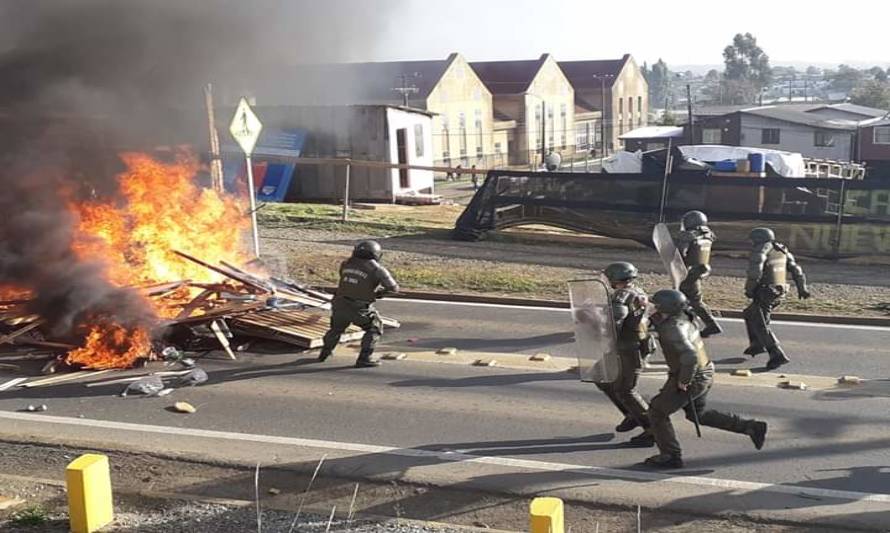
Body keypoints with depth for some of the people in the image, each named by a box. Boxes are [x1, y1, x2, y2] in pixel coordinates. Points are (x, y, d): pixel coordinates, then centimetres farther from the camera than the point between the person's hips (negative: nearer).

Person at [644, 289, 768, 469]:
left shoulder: (673, 329, -30)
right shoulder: (681, 316, -2)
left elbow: (690, 356, -40)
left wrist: (684, 380, -26)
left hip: (689, 381, -9)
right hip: (704, 375, 9)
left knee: (657, 412, 5)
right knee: (698, 415, 26)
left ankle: (671, 456, 11)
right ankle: (751, 427, 25)